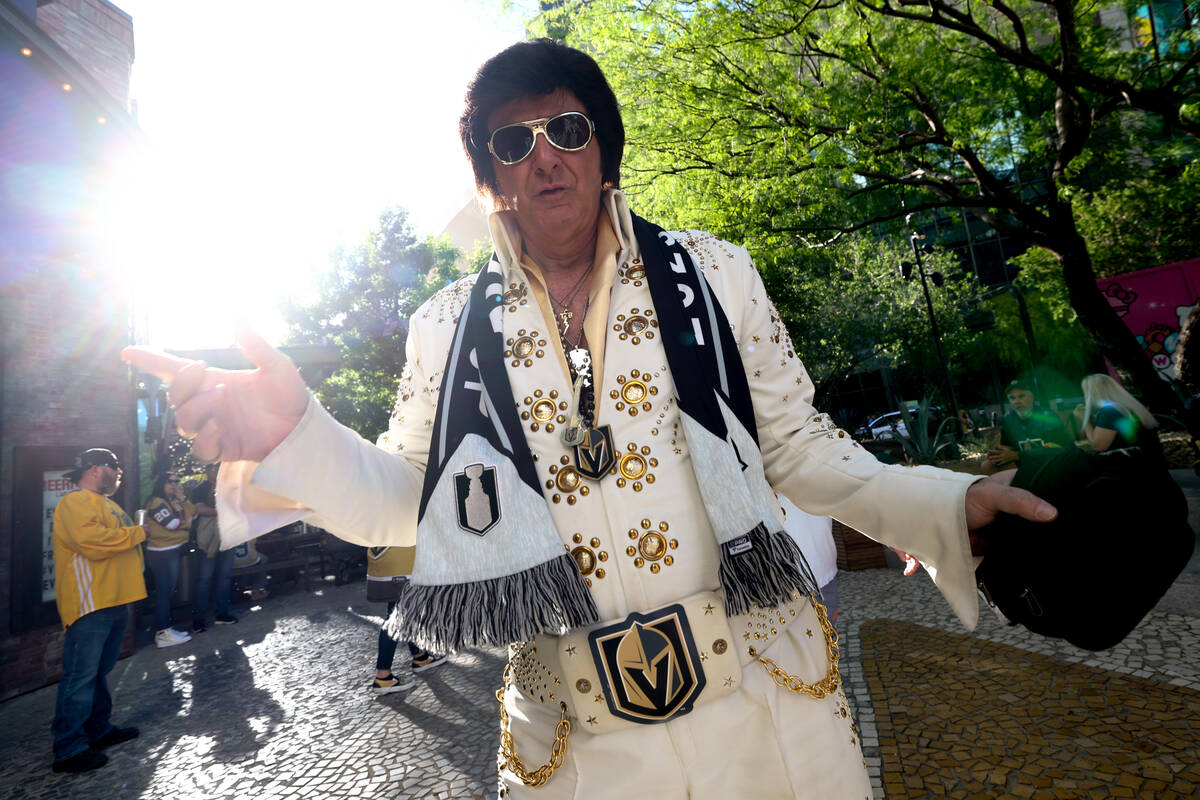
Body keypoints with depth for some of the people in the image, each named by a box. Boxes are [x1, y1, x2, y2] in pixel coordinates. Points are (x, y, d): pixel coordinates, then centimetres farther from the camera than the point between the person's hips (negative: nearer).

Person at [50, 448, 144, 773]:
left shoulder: (104, 503, 22)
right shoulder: (75, 502, -11)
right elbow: (93, 542, -25)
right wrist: (136, 533, -13)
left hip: (114, 601, 10)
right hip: (90, 604, -10)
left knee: (99, 671, 18)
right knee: (80, 676, -5)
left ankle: (98, 729, 28)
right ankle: (69, 749, 2)